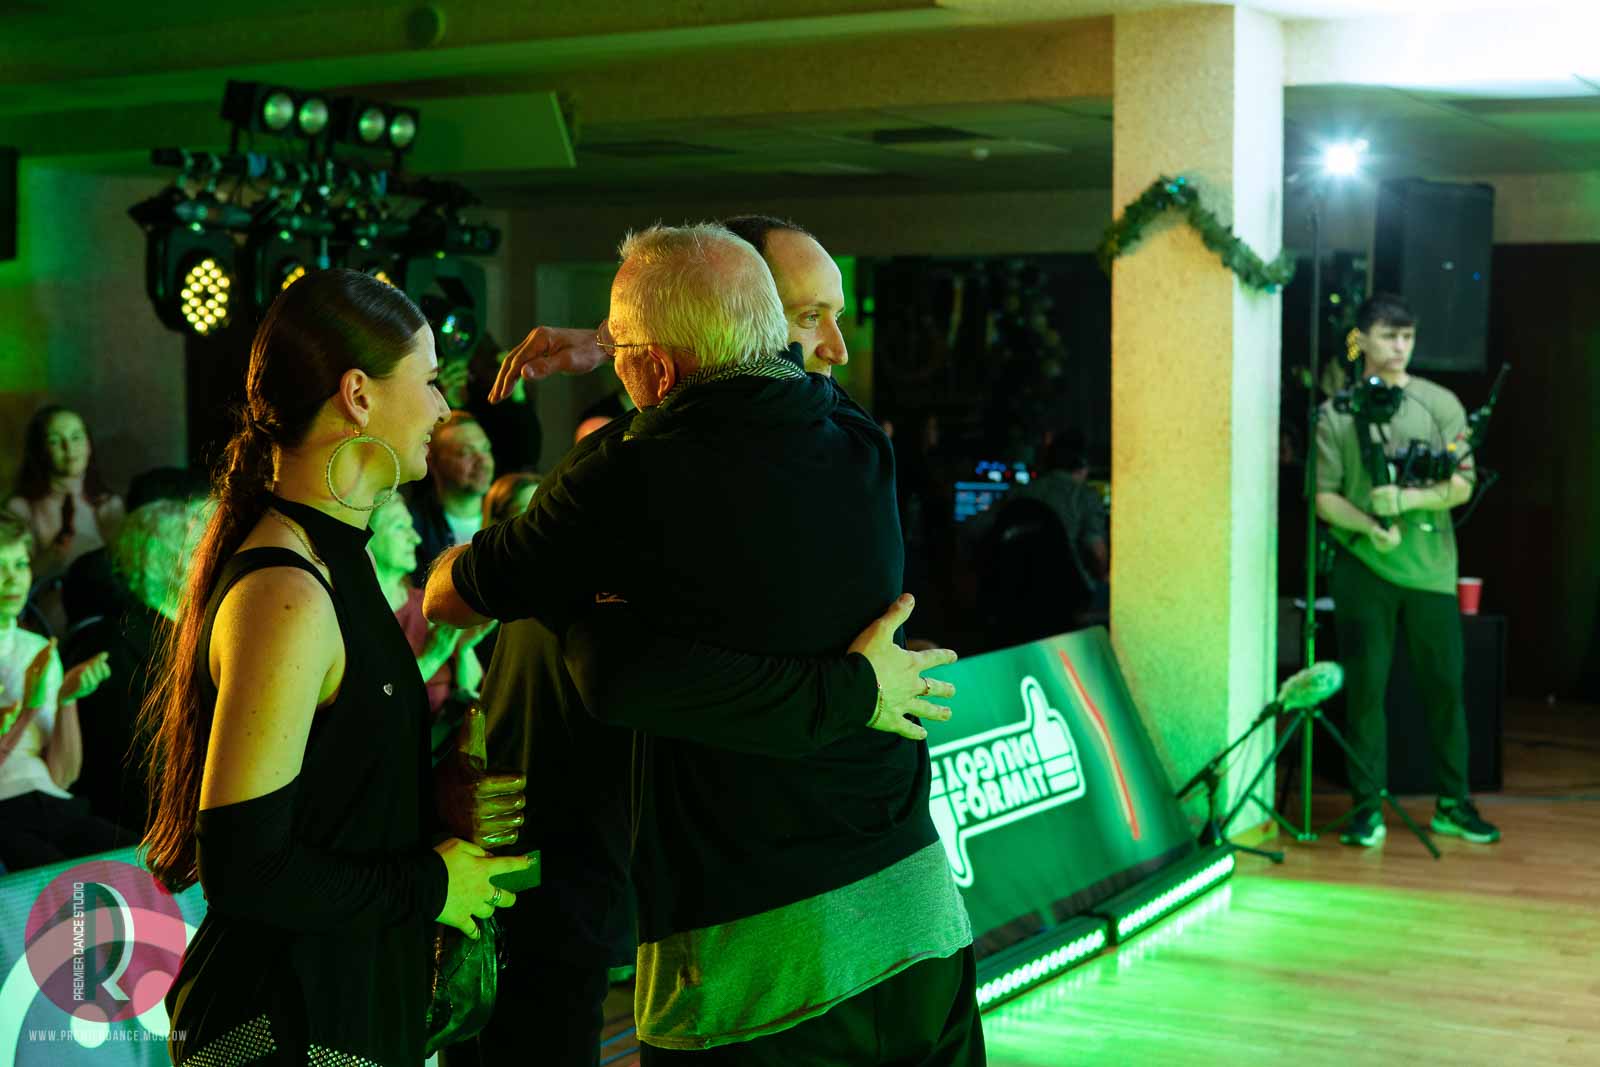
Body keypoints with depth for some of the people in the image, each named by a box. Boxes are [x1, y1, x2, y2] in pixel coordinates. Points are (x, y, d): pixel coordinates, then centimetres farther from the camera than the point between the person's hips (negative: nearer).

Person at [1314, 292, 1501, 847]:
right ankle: (1366, 806, 8)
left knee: (1445, 685, 4)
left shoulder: (1440, 404, 6)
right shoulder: (1336, 413, 4)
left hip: (1430, 567, 1)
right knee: (1365, 685, 0)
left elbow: (1462, 485, 0)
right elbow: (1324, 495, 0)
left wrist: (1407, 498, -17)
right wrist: (1370, 526, -17)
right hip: (1363, 566, -1)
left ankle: (1453, 804, 15)